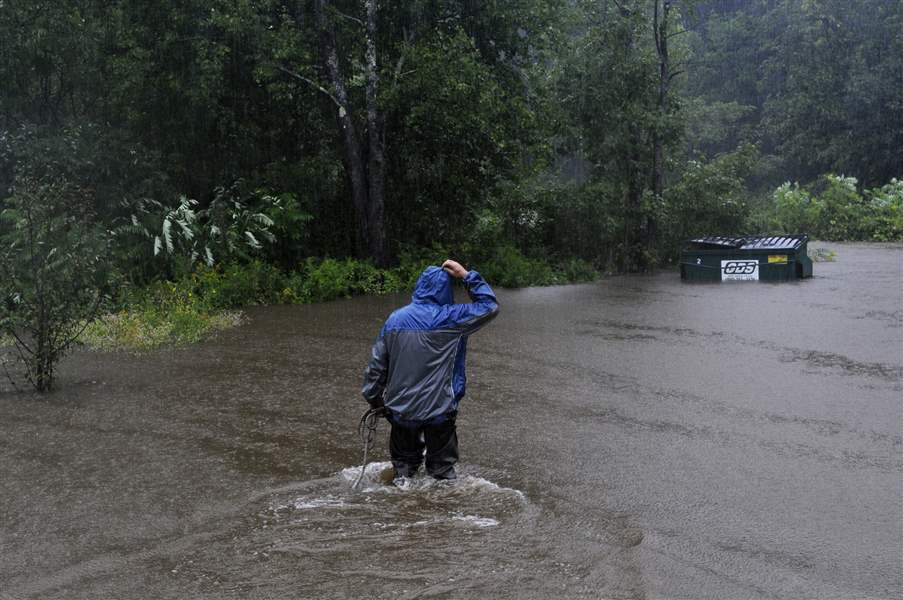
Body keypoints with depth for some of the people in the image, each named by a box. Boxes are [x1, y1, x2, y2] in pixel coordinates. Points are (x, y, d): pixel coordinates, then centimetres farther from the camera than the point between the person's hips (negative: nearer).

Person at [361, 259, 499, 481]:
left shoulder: (395, 319, 0)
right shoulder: (449, 318, -10)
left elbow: (377, 363, 3)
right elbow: (490, 306, 0)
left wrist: (374, 398, 14)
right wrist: (467, 276, 2)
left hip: (401, 410, 3)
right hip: (439, 410, -3)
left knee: (403, 463, 20)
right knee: (442, 467, 12)